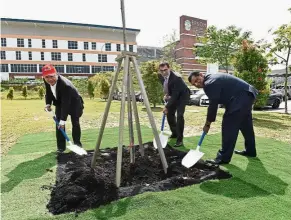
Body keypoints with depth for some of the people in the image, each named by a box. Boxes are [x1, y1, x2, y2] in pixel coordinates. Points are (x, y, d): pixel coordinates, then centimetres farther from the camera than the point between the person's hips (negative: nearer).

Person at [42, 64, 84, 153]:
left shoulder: (65, 84, -39)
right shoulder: (46, 81, -18)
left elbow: (66, 104, -39)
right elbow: (48, 92, 3)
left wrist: (63, 120, -40)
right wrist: (48, 104, -13)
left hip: (73, 103, -5)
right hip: (60, 103, 6)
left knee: (75, 123, -2)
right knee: (58, 124, -1)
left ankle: (77, 144, 16)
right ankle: (61, 147, 7)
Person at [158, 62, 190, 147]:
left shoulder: (176, 78, -35)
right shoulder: (161, 76, -12)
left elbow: (175, 95, -34)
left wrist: (166, 106, -32)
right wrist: (166, 94, -6)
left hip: (182, 95, -7)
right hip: (173, 95, 7)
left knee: (179, 115, -19)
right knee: (169, 114, 8)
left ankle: (179, 139, -11)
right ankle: (174, 133, 29)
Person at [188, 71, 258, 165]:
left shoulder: (209, 84, -17)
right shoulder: (212, 77, 15)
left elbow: (213, 105, -15)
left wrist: (207, 123, -4)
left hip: (240, 98, -11)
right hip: (248, 94, 11)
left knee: (229, 126, -8)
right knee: (246, 124, 22)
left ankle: (224, 157, -1)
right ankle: (250, 150, 39)